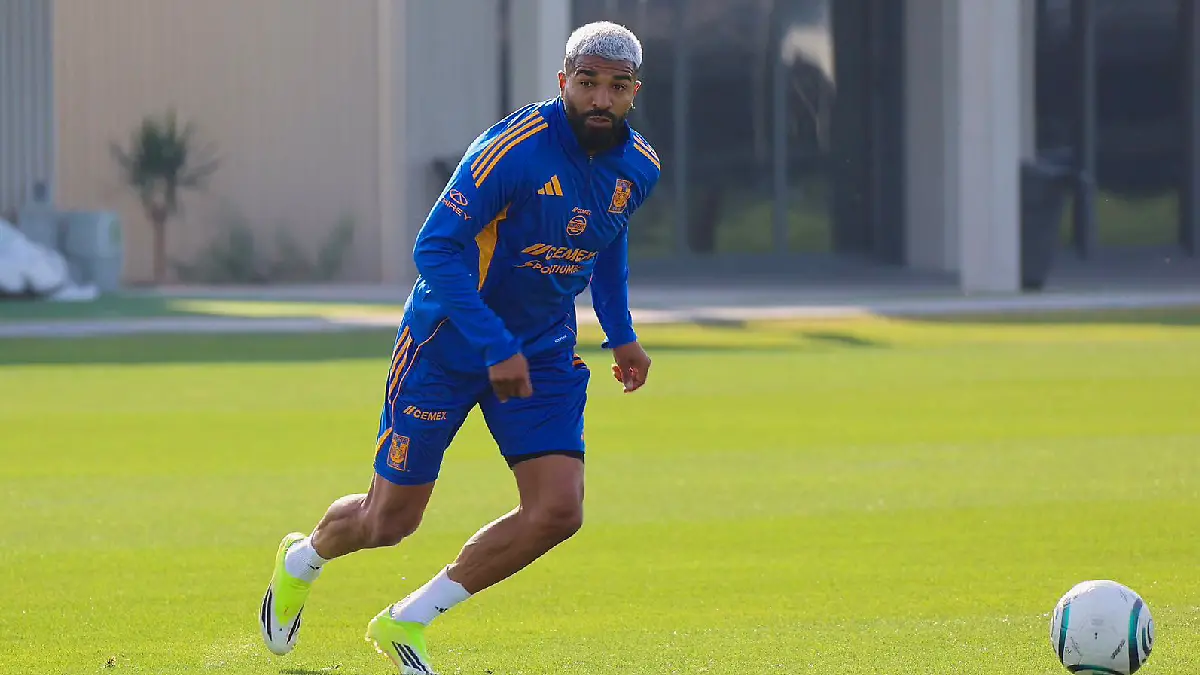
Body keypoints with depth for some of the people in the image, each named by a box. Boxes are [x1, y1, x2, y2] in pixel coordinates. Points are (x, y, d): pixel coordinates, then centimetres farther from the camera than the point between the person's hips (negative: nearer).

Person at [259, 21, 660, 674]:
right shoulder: (514, 149, -25)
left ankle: (407, 622, 5)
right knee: (388, 521, 4)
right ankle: (302, 560, 41)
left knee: (558, 511, -13)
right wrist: (495, 348, -30)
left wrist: (621, 335, 13)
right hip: (447, 344, -5)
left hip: (544, 352, 6)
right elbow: (435, 247, -25)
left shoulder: (638, 167, -3)